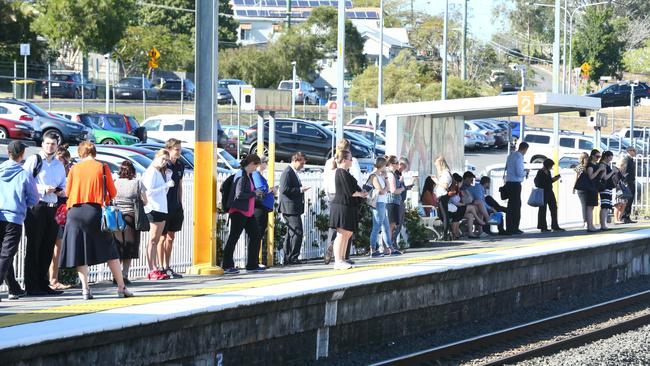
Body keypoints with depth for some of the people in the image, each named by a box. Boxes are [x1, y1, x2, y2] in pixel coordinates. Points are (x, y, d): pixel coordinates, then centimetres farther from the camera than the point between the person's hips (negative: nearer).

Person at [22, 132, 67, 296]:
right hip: (36, 207, -6)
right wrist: (43, 189, -17)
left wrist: (61, 191, 4)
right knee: (33, 247, -4)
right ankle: (31, 286, -2)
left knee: (47, 248, 9)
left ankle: (43, 284, 16)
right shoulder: (33, 160, -1)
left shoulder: (59, 166, 18)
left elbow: (63, 185, 27)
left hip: (52, 208, 6)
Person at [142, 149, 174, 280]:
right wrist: (166, 185, -16)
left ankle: (155, 268, 10)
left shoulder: (162, 172, 18)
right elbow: (150, 191, -17)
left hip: (162, 208, 9)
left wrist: (168, 179, 9)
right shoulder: (152, 172, -9)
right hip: (154, 209, -9)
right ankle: (151, 271, -8)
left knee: (156, 240, 9)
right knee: (153, 240, -8)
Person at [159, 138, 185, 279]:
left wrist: (180, 205, 16)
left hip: (175, 207, 7)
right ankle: (162, 268, 4)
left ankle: (167, 267, 17)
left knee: (171, 237, 11)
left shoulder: (180, 165, 9)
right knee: (162, 237, -1)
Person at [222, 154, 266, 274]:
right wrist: (254, 194, -15)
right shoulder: (241, 176, -16)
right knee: (233, 238, -2)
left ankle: (252, 265, 18)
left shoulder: (248, 175, 13)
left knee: (255, 235, 10)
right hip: (239, 212, -10)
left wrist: (257, 193, 7)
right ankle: (227, 266, 5)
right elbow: (239, 195, -24)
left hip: (248, 212, 10)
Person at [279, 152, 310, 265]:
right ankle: (293, 257, -10)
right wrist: (300, 190, -20)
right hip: (290, 208, -11)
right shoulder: (287, 172, -13)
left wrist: (301, 189, 12)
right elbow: (284, 189, -21)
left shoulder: (293, 173, 19)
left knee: (291, 232, 13)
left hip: (294, 208, 11)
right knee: (297, 232, -12)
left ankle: (287, 258, 17)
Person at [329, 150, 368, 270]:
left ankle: (342, 259, 17)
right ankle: (338, 261, -8)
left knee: (348, 233, 13)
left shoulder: (345, 172, 17)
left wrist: (360, 192, 5)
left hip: (348, 207, 10)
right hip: (342, 205, -10)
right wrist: (361, 194, -3)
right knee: (341, 234, -9)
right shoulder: (342, 173, -16)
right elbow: (349, 192, -19)